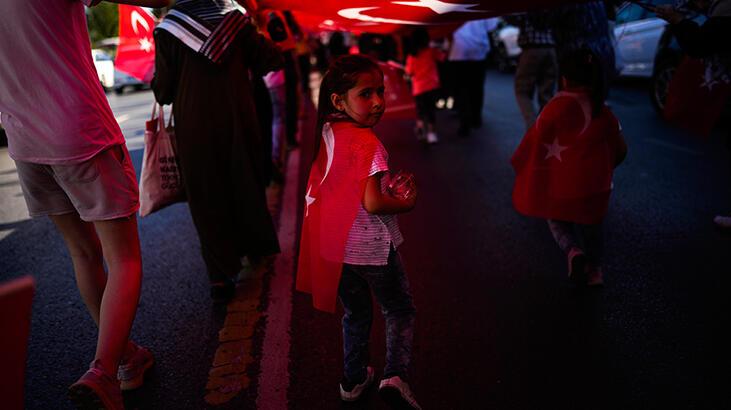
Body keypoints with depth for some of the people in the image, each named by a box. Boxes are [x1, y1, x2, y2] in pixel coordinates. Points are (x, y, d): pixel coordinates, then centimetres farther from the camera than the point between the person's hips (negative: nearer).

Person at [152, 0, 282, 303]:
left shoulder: (168, 30, -5)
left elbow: (163, 90, -4)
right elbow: (271, 61, 2)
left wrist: (162, 93, 18)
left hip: (194, 126, -1)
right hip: (239, 121, 2)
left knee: (207, 197, 8)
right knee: (246, 185, 19)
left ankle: (221, 277, 12)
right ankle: (257, 250, 34)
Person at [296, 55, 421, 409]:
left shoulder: (327, 133, 1)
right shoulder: (369, 144, -22)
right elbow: (373, 203, -28)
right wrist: (406, 202, -8)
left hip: (336, 247, 7)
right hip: (372, 248, -7)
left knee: (355, 313, 25)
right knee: (399, 310, 16)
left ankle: (353, 379, 38)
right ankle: (395, 374, 4)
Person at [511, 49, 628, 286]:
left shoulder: (558, 106, -13)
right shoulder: (602, 110, 2)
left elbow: (536, 139, -11)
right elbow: (619, 148, 11)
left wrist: (521, 164, 3)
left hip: (562, 182, -3)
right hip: (594, 182, 4)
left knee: (557, 220, 18)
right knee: (590, 224, 23)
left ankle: (574, 251, -8)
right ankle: (594, 269, 30)